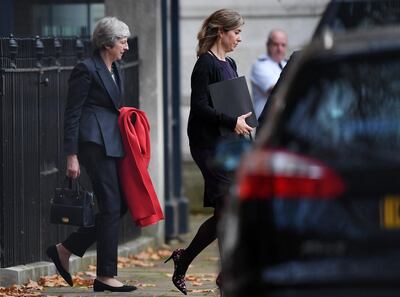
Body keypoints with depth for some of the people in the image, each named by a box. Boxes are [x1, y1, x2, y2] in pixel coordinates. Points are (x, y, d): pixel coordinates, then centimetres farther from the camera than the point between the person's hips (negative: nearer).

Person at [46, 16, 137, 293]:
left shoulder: (115, 69, 16)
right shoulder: (86, 70, -9)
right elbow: (72, 114, -10)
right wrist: (72, 156, -14)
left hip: (114, 143, 9)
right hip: (95, 142, -9)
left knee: (120, 204, 7)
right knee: (111, 206, -7)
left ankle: (65, 249, 16)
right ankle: (106, 276, -1)